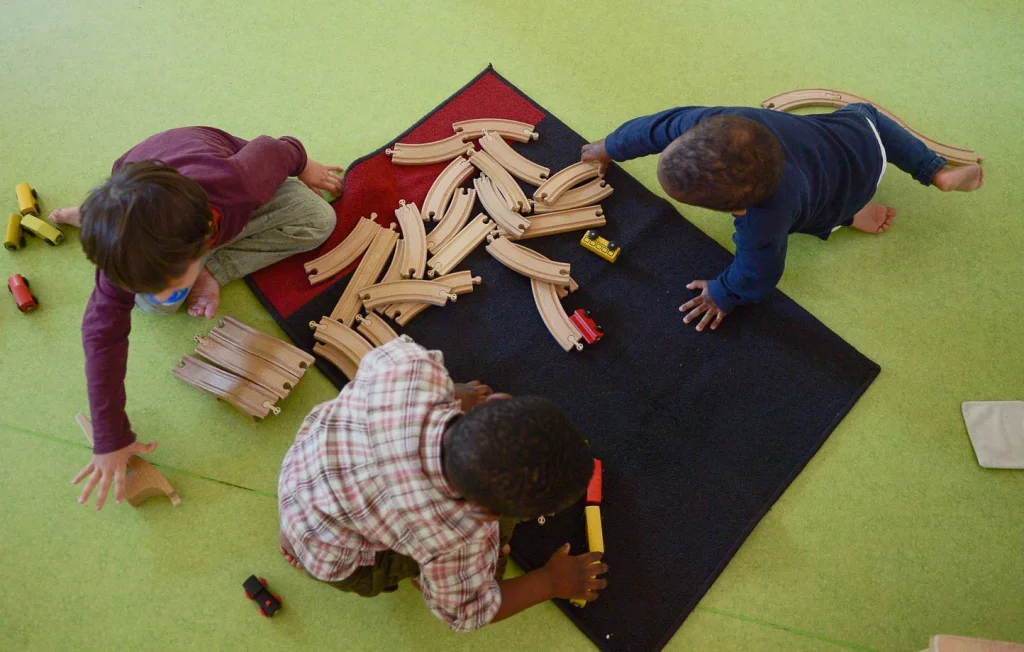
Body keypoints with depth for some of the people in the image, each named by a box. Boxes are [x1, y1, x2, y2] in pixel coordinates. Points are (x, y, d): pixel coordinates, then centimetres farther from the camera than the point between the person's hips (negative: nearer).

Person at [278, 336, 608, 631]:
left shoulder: (414, 365, -34)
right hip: (334, 554, -5)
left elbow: (382, 358, -7)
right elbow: (464, 612, -15)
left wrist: (453, 394, 4)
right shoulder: (460, 538, -38)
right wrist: (552, 582, -3)